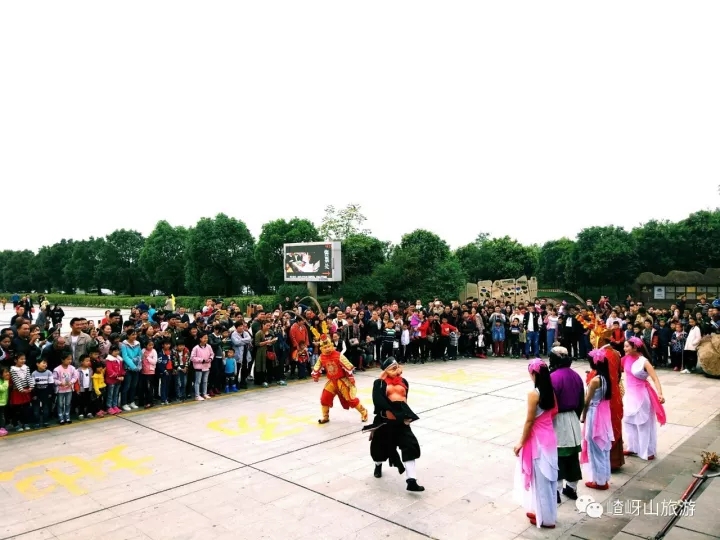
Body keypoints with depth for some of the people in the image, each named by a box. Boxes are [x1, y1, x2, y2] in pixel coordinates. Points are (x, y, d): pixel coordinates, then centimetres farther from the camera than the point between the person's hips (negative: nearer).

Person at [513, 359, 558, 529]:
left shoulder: (534, 394, -22)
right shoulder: (551, 391, 1)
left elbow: (529, 421, -19)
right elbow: (554, 413, 10)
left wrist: (521, 442, -10)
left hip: (537, 439, -8)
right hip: (550, 436, 8)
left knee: (540, 479, 7)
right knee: (548, 477, 18)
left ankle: (546, 518, 19)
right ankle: (543, 512, 33)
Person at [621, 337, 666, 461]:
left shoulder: (644, 362, -19)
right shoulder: (627, 358, -2)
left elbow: (655, 379, -24)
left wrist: (660, 394, -37)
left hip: (641, 395, -7)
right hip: (629, 393, 7)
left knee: (643, 423, 6)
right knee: (628, 421, 15)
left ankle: (647, 451, 20)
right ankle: (633, 448, 29)